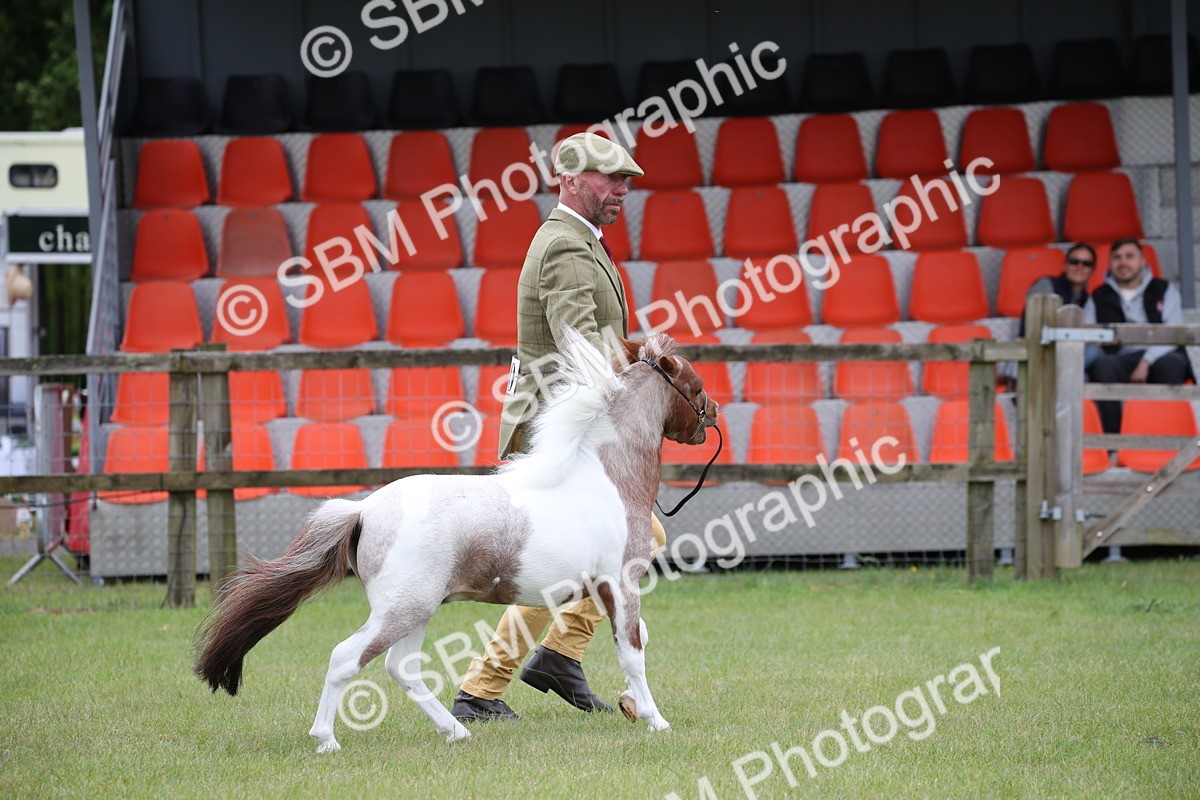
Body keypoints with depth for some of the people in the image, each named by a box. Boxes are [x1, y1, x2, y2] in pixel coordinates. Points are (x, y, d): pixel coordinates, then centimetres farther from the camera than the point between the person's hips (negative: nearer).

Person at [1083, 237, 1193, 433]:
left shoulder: (1165, 291, 17)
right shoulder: (1099, 298, 22)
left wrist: (1146, 362, -15)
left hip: (1157, 359, -1)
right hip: (1120, 361, 1)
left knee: (1171, 363, -36)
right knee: (1103, 364, -34)